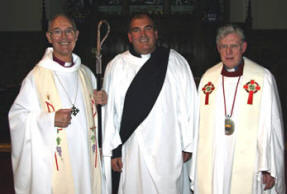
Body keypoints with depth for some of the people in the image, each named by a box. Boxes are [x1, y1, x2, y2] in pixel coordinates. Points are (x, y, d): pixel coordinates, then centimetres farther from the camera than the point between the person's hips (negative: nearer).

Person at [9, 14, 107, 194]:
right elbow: (16, 116, -9)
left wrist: (99, 100, 1)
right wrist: (50, 119, -21)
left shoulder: (86, 73, 9)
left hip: (85, 158, 5)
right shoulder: (37, 76, -8)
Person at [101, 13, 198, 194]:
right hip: (132, 150, 1)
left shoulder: (176, 61, 2)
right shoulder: (116, 65, 5)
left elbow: (188, 104, 2)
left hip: (169, 150, -1)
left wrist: (187, 145, 0)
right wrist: (114, 149, 3)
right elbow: (110, 109, 5)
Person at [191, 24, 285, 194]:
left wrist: (270, 169, -9)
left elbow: (272, 126, -6)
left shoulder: (263, 78, -5)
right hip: (210, 165, 3)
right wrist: (195, 162, 10)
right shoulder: (208, 77, 7)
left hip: (247, 166, -3)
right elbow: (200, 122, 11)